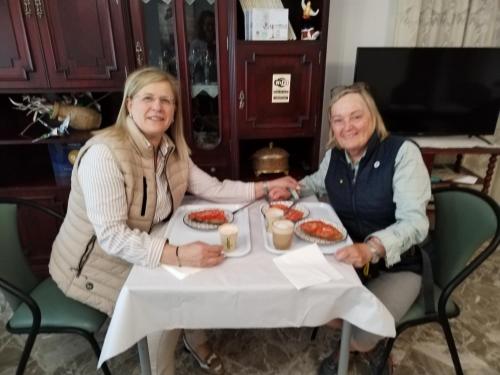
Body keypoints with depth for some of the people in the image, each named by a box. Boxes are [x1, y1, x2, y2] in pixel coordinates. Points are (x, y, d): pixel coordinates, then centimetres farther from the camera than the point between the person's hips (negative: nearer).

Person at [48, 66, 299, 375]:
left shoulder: (171, 150, -5)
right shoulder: (104, 154, -29)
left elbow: (212, 188, -1)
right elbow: (112, 237, -33)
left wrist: (264, 187, -9)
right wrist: (178, 255, -43)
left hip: (144, 252, 7)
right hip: (97, 265, -6)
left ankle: (196, 339, 27)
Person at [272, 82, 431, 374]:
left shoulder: (403, 153, -20)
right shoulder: (334, 156, -3)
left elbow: (415, 222, -26)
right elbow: (317, 182, 20)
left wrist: (370, 249, -44)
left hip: (396, 266, -5)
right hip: (349, 258, 5)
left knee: (361, 337, -19)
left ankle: (366, 344, 25)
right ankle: (369, 344, 21)